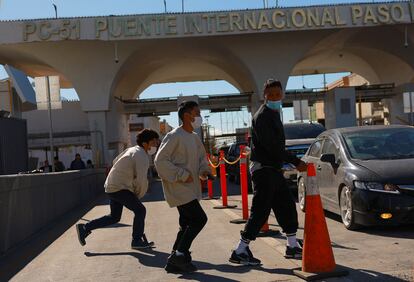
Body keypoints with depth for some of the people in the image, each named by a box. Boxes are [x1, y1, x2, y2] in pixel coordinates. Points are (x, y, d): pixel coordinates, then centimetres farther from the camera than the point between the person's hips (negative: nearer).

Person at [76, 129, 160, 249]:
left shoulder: (132, 150, 12)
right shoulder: (142, 157, -17)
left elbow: (116, 161, 24)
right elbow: (142, 180, -23)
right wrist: (139, 194, -3)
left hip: (111, 186, 10)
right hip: (119, 189, -10)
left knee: (114, 217, 17)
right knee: (140, 210, -4)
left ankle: (84, 228, 20)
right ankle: (137, 240, 5)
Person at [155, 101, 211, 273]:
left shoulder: (195, 137, 12)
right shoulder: (174, 136, -15)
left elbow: (201, 157, 24)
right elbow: (160, 160, -18)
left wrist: (204, 170, 3)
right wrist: (181, 175, -19)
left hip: (190, 188, 9)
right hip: (178, 187, -9)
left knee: (187, 224, 11)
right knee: (199, 218, -13)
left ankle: (175, 262, 19)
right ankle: (180, 254, -3)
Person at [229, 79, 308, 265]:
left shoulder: (274, 114, 17)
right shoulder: (262, 116, -14)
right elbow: (272, 146, -21)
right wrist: (296, 162, -19)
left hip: (273, 168, 10)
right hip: (263, 168, -10)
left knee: (287, 206, 13)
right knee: (260, 211, -8)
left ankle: (292, 247, 25)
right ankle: (240, 252, -2)